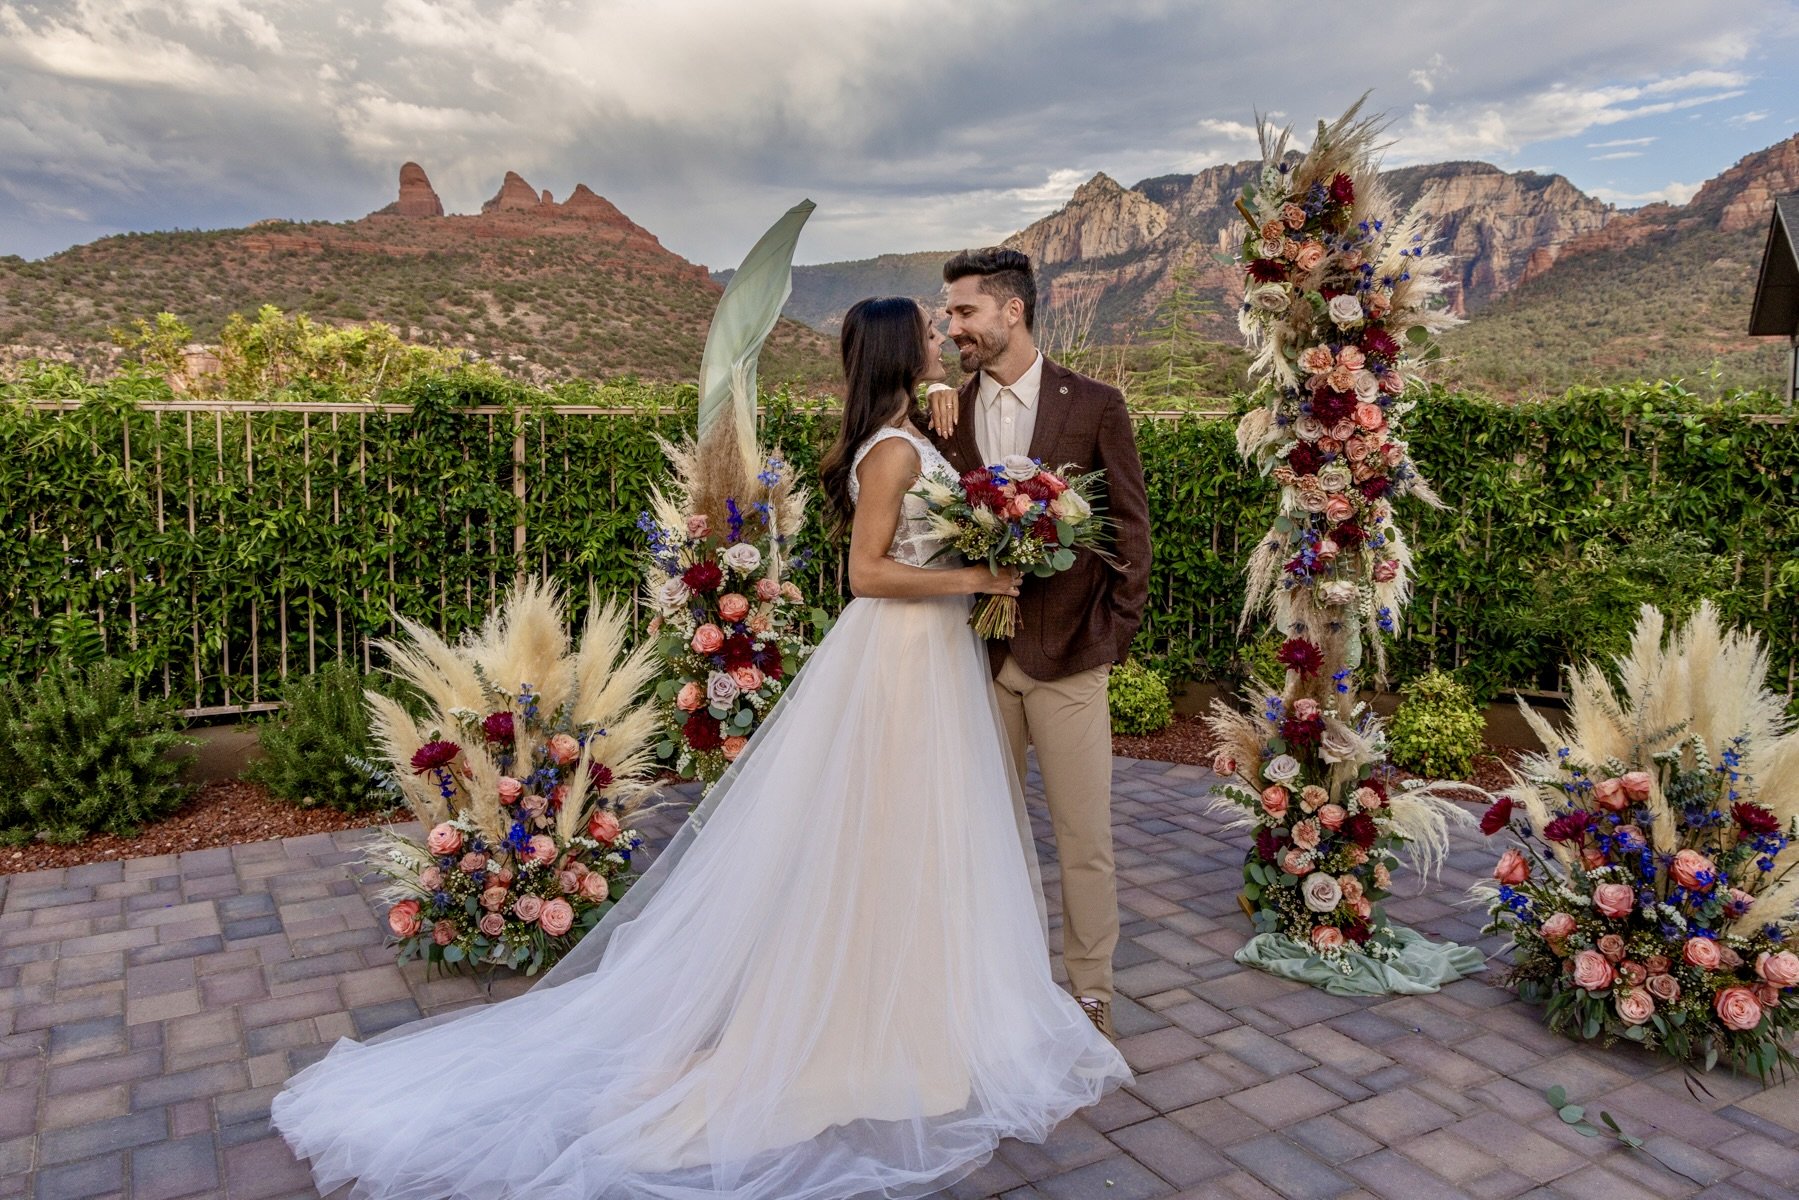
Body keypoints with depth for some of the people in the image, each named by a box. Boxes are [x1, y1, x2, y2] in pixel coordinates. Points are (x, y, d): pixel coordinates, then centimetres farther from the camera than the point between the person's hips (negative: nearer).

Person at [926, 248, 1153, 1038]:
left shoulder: (1095, 407, -2)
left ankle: (1091, 990, 24)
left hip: (1068, 656, -2)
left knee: (1084, 838, 6)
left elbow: (1131, 529, 0)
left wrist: (1112, 636, -6)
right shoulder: (947, 412, 6)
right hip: (978, 655, 3)